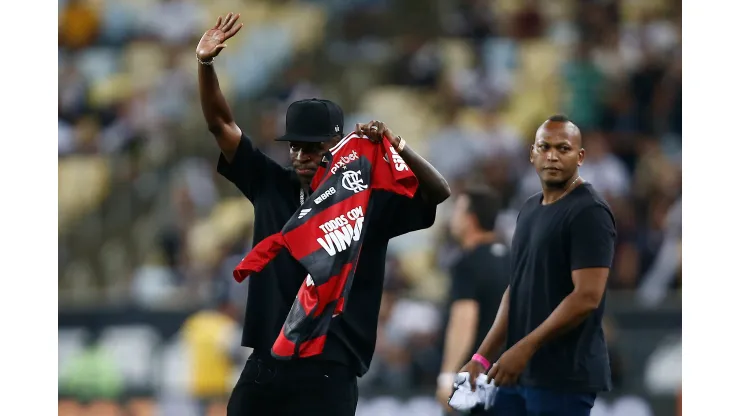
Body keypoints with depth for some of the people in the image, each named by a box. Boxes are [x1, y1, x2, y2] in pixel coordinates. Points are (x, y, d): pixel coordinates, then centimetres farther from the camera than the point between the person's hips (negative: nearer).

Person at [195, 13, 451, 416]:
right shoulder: (271, 186, 9)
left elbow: (439, 192, -13)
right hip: (264, 368, 4)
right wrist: (205, 64, -6)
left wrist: (397, 148, -28)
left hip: (327, 376, -4)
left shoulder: (370, 200, -1)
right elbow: (220, 123, 8)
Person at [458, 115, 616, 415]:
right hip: (519, 372, 9)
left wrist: (525, 348, -20)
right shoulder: (529, 209, 15)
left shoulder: (589, 213, -12)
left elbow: (587, 297, -19)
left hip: (565, 377, -9)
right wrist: (483, 356, 12)